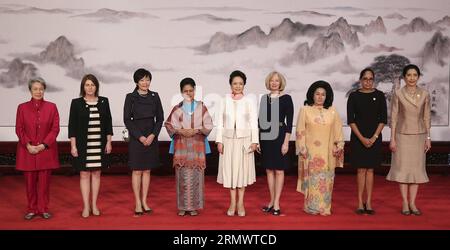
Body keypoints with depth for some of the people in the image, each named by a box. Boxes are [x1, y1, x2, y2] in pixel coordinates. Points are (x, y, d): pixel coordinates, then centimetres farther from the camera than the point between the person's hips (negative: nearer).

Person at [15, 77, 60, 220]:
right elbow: (19, 129, 3)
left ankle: (43, 209, 15)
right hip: (28, 151, 1)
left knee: (44, 181, 3)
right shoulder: (22, 107, 5)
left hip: (46, 151, -1)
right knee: (30, 181, 6)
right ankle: (32, 209, 19)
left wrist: (43, 145, -11)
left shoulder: (51, 107, 3)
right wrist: (28, 145, -11)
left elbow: (55, 128, -1)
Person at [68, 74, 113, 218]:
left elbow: (108, 123, 6)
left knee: (96, 174, 9)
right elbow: (72, 126, -2)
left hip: (99, 145, 2)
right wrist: (73, 146, -6)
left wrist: (109, 142, 1)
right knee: (84, 174, 3)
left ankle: (94, 205, 19)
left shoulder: (104, 101, 4)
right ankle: (86, 206, 11)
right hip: (83, 145, -2)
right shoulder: (76, 103, -1)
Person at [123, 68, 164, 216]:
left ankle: (144, 202, 17)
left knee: (147, 170, 9)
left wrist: (153, 135, -8)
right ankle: (138, 204, 10)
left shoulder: (155, 96, 5)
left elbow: (160, 118, 5)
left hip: (151, 138, 3)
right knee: (137, 171, 2)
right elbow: (127, 119, -5)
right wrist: (140, 137, -11)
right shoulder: (130, 97, -3)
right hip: (136, 138, -3)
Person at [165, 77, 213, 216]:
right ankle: (183, 206, 7)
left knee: (196, 175, -1)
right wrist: (180, 131, -11)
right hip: (181, 146, 0)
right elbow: (169, 125, 6)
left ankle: (194, 206, 8)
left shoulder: (201, 107, 6)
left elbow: (208, 125, 5)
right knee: (182, 176, -1)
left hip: (197, 145, 0)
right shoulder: (177, 109, 7)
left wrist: (196, 130, -11)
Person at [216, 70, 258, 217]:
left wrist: (254, 141, -7)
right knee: (230, 169, 4)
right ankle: (232, 203, 15)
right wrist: (219, 141, -3)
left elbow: (254, 123, -1)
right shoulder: (224, 101, 4)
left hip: (244, 140, -1)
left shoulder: (248, 102, 1)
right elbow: (220, 122, 3)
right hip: (228, 139, 1)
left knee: (242, 169, 4)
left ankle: (240, 203, 14)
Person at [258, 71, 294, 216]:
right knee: (269, 170, 10)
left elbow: (289, 121, -5)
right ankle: (272, 201, 20)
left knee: (279, 170, 1)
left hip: (279, 137, -4)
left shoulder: (286, 98, -3)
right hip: (265, 137, 4)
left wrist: (286, 142, -11)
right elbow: (260, 119, 12)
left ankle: (276, 203, 6)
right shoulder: (263, 98, 9)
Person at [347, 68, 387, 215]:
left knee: (370, 170, 5)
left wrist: (374, 137, -10)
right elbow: (350, 120, -4)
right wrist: (362, 138, -11)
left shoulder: (379, 95, 2)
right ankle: (360, 203, 7)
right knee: (361, 170, 1)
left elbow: (383, 119, 0)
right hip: (358, 137, -1)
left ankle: (368, 203, 10)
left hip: (375, 138, 1)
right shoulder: (354, 96, -1)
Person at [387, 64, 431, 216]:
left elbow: (427, 117, 6)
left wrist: (428, 138, 3)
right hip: (402, 135, -2)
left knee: (416, 168, 5)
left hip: (419, 135, 2)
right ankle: (405, 203, 10)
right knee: (403, 168, 1)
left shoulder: (425, 94, 3)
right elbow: (393, 117, -2)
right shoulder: (398, 94, -3)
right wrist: (392, 138, -6)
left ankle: (412, 203, 13)